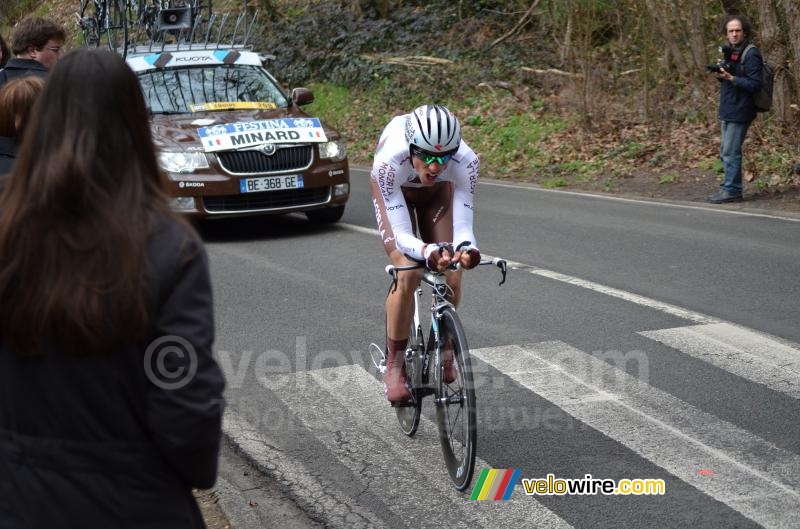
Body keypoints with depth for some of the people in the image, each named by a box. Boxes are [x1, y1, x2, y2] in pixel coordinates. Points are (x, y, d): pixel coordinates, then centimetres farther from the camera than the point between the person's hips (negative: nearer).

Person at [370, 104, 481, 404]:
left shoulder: (466, 162, -38)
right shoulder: (389, 160, -42)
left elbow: (463, 225, -38)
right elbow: (401, 234, -43)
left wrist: (466, 248, -61)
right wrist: (428, 252, -64)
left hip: (438, 192, 2)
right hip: (394, 190, -2)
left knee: (451, 278, -12)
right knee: (408, 274, -22)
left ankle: (444, 350, 18)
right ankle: (395, 366, -5)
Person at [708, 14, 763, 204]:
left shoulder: (751, 55, -13)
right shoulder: (730, 52, 13)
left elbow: (755, 85, -18)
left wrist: (731, 78, -24)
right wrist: (721, 75, -2)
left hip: (739, 112, -9)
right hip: (728, 110, 9)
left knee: (731, 153, -7)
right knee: (725, 152, 15)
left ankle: (732, 190, -1)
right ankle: (729, 186, 24)